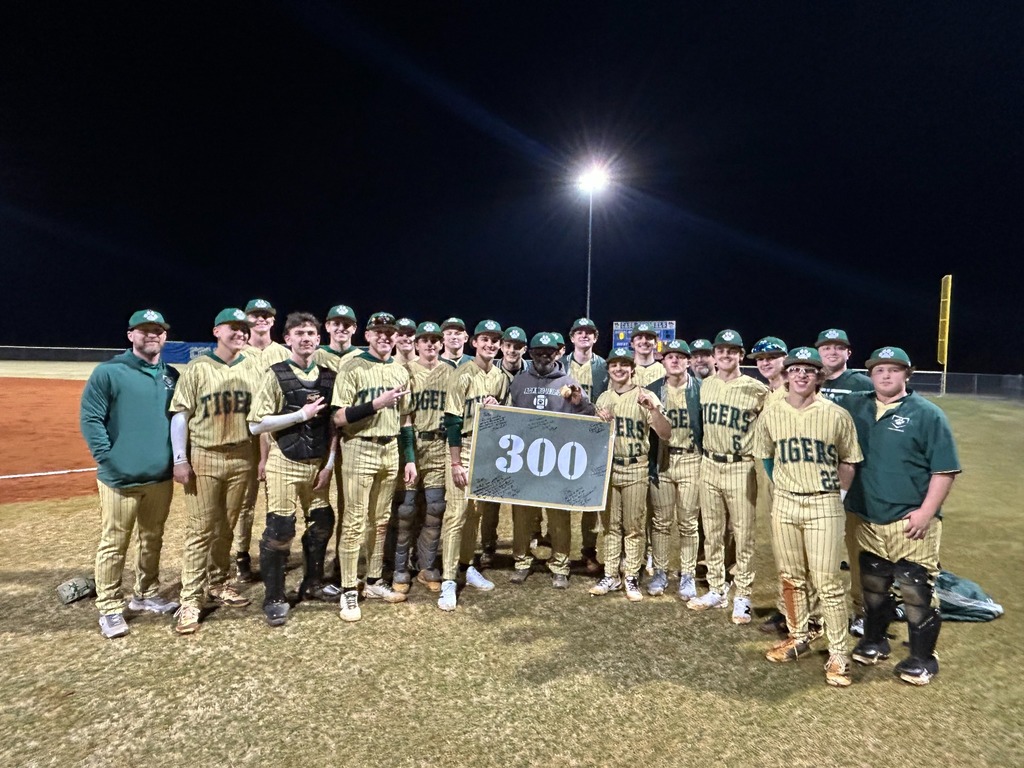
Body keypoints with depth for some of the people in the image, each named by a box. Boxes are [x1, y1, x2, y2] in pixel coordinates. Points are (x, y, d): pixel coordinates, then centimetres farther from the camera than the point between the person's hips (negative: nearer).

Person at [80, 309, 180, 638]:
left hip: (161, 477, 5)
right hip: (120, 478, -5)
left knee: (153, 540, 17)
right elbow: (89, 419, -9)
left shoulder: (172, 376, 10)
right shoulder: (108, 372, -7)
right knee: (113, 545, 3)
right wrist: (108, 460, -14)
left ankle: (146, 594, 34)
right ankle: (110, 608, 17)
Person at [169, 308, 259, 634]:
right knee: (200, 530, -2)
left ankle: (217, 584, 29)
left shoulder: (252, 370, 7)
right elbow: (180, 414, -4)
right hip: (203, 458, -3)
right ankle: (190, 600, 6)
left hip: (241, 458, 4)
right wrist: (180, 459, -10)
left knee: (226, 528, 13)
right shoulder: (197, 368, -3)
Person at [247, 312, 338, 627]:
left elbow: (334, 423, 8)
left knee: (321, 525, 13)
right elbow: (255, 425, -12)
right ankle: (274, 599, 16)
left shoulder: (328, 377, 6)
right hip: (285, 464, -4)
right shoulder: (275, 375, -6)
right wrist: (302, 415, -16)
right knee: (279, 531, -1)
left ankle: (312, 584, 34)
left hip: (318, 465, 5)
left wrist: (330, 463, 0)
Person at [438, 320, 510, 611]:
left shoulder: (502, 377, 8)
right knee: (457, 513, -7)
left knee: (476, 511, 13)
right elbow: (453, 421, -13)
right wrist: (456, 463, -16)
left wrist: (498, 408, -8)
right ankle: (448, 581, -1)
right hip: (464, 449, -6)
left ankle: (466, 566, 28)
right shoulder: (463, 375, -10)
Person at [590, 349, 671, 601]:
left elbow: (665, 434, -12)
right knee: (609, 525, 11)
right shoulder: (603, 398, 9)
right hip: (607, 467, 4)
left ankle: (632, 578, 16)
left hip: (635, 469, -4)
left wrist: (653, 408, -27)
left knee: (634, 527, 4)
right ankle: (610, 576, 21)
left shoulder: (646, 397, -5)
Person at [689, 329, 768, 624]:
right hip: (709, 465, 5)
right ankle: (716, 590, 26)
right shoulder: (705, 385, 6)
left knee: (743, 536, 3)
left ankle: (742, 597, 16)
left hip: (740, 468, -4)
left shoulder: (756, 389, -9)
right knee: (712, 534, 13)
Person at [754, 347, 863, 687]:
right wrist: (784, 486, 13)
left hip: (823, 505, -3)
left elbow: (847, 463, 4)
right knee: (790, 578, 15)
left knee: (827, 582, -1)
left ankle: (839, 654, 14)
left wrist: (832, 494, 3)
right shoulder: (770, 413, 0)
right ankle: (798, 638, 33)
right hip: (784, 504, 3)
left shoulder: (837, 415, -8)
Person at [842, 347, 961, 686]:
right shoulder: (855, 406, 6)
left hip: (911, 521, -4)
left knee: (917, 590, 2)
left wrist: (926, 512, -15)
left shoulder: (928, 414, -7)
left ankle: (922, 658, 20)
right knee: (873, 586, 18)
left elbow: (945, 468, -10)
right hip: (868, 520, 5)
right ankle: (874, 641, 36)